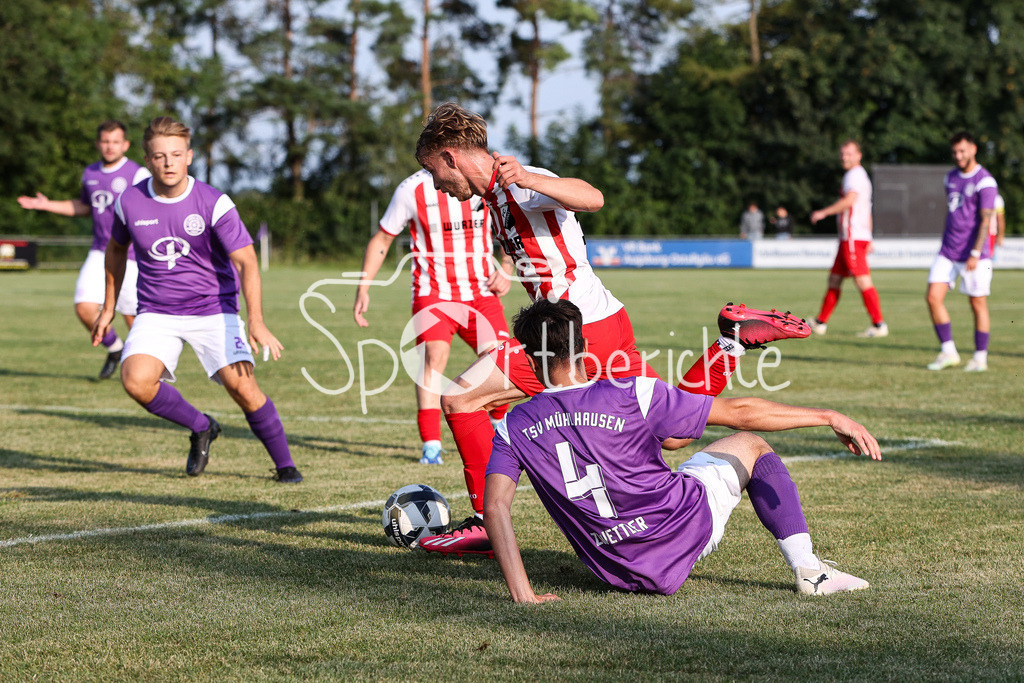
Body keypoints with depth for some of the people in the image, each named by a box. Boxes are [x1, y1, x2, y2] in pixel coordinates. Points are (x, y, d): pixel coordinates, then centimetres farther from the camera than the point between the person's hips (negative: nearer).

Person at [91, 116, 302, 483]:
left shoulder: (214, 203, -14)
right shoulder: (129, 202, -4)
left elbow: (246, 263, -18)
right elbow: (116, 249, 17)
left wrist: (256, 323, -30)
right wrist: (108, 308, 20)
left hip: (213, 309, -2)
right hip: (156, 312, 2)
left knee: (241, 386, -19)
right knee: (136, 381, -23)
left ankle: (285, 464, 2)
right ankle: (201, 428, 5)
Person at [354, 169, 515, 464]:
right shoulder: (412, 189, -7)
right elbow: (382, 239, 4)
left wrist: (506, 269, 0)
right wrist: (363, 288, -2)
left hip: (481, 293, 2)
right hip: (433, 293, -2)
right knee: (434, 354, -26)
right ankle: (431, 446, -26)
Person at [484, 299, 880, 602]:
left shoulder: (513, 428, -6)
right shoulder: (631, 395, -15)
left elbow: (495, 507, -18)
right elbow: (740, 413, -12)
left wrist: (522, 594, -18)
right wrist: (829, 417, -6)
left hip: (617, 571, 4)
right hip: (683, 532, -4)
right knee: (749, 445, 22)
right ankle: (807, 568, 12)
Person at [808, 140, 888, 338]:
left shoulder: (855, 174, -9)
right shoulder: (860, 175, 23)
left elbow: (849, 200, -25)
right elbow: (867, 211, 25)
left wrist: (823, 212, -19)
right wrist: (869, 239, 26)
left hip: (853, 238, -11)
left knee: (863, 280, -12)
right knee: (834, 279, 13)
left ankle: (879, 325, -13)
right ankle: (820, 323, 19)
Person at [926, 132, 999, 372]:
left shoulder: (985, 182, -10)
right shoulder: (951, 178, 13)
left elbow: (985, 221, -14)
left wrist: (975, 253, -21)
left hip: (973, 254, -6)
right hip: (948, 252, 6)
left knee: (978, 304, 1)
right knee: (933, 298, -5)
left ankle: (980, 358, 11)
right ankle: (948, 352, 4)